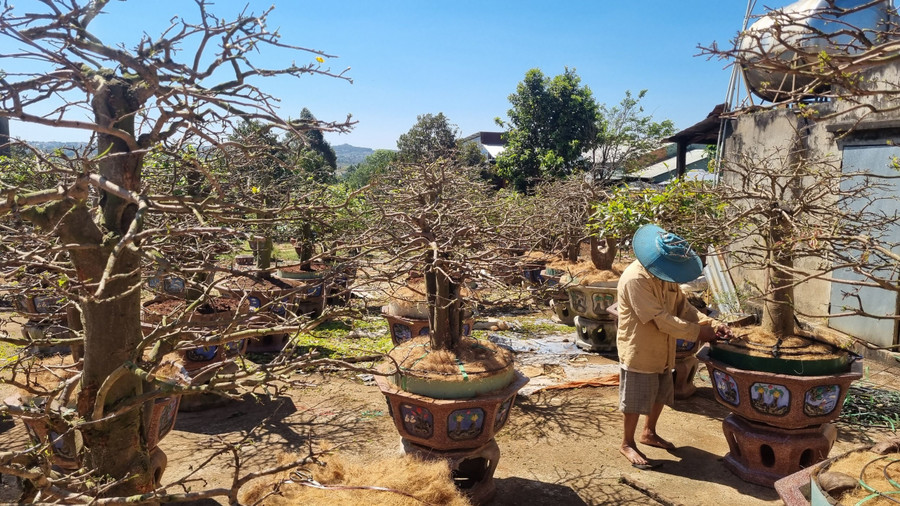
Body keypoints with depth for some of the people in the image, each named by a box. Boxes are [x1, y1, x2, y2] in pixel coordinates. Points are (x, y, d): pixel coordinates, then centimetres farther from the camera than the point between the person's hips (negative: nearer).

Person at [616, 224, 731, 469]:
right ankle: (628, 444, 23)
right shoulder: (635, 279, -28)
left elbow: (683, 306, 5)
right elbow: (660, 319, -28)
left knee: (661, 395, 21)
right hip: (639, 352, -9)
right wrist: (696, 333, -22)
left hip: (662, 350, 9)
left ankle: (649, 433, 43)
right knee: (636, 401, 5)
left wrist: (711, 324, -10)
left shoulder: (666, 276, 1)